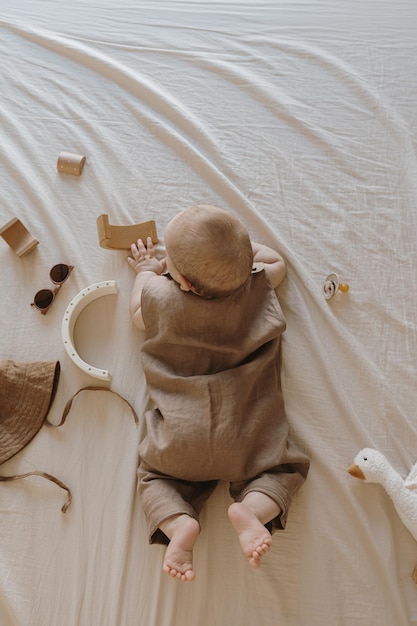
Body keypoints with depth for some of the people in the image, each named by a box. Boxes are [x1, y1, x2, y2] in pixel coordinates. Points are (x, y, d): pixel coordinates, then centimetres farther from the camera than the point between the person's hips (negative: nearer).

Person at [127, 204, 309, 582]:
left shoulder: (159, 296, -8)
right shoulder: (257, 286, -4)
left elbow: (137, 314, 16)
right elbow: (277, 262, 20)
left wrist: (146, 272, 29)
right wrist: (238, 244, 22)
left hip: (180, 439, 0)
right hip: (246, 437, 1)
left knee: (153, 477, 22)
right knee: (285, 469, 20)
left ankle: (178, 523, -6)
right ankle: (251, 509, -9)